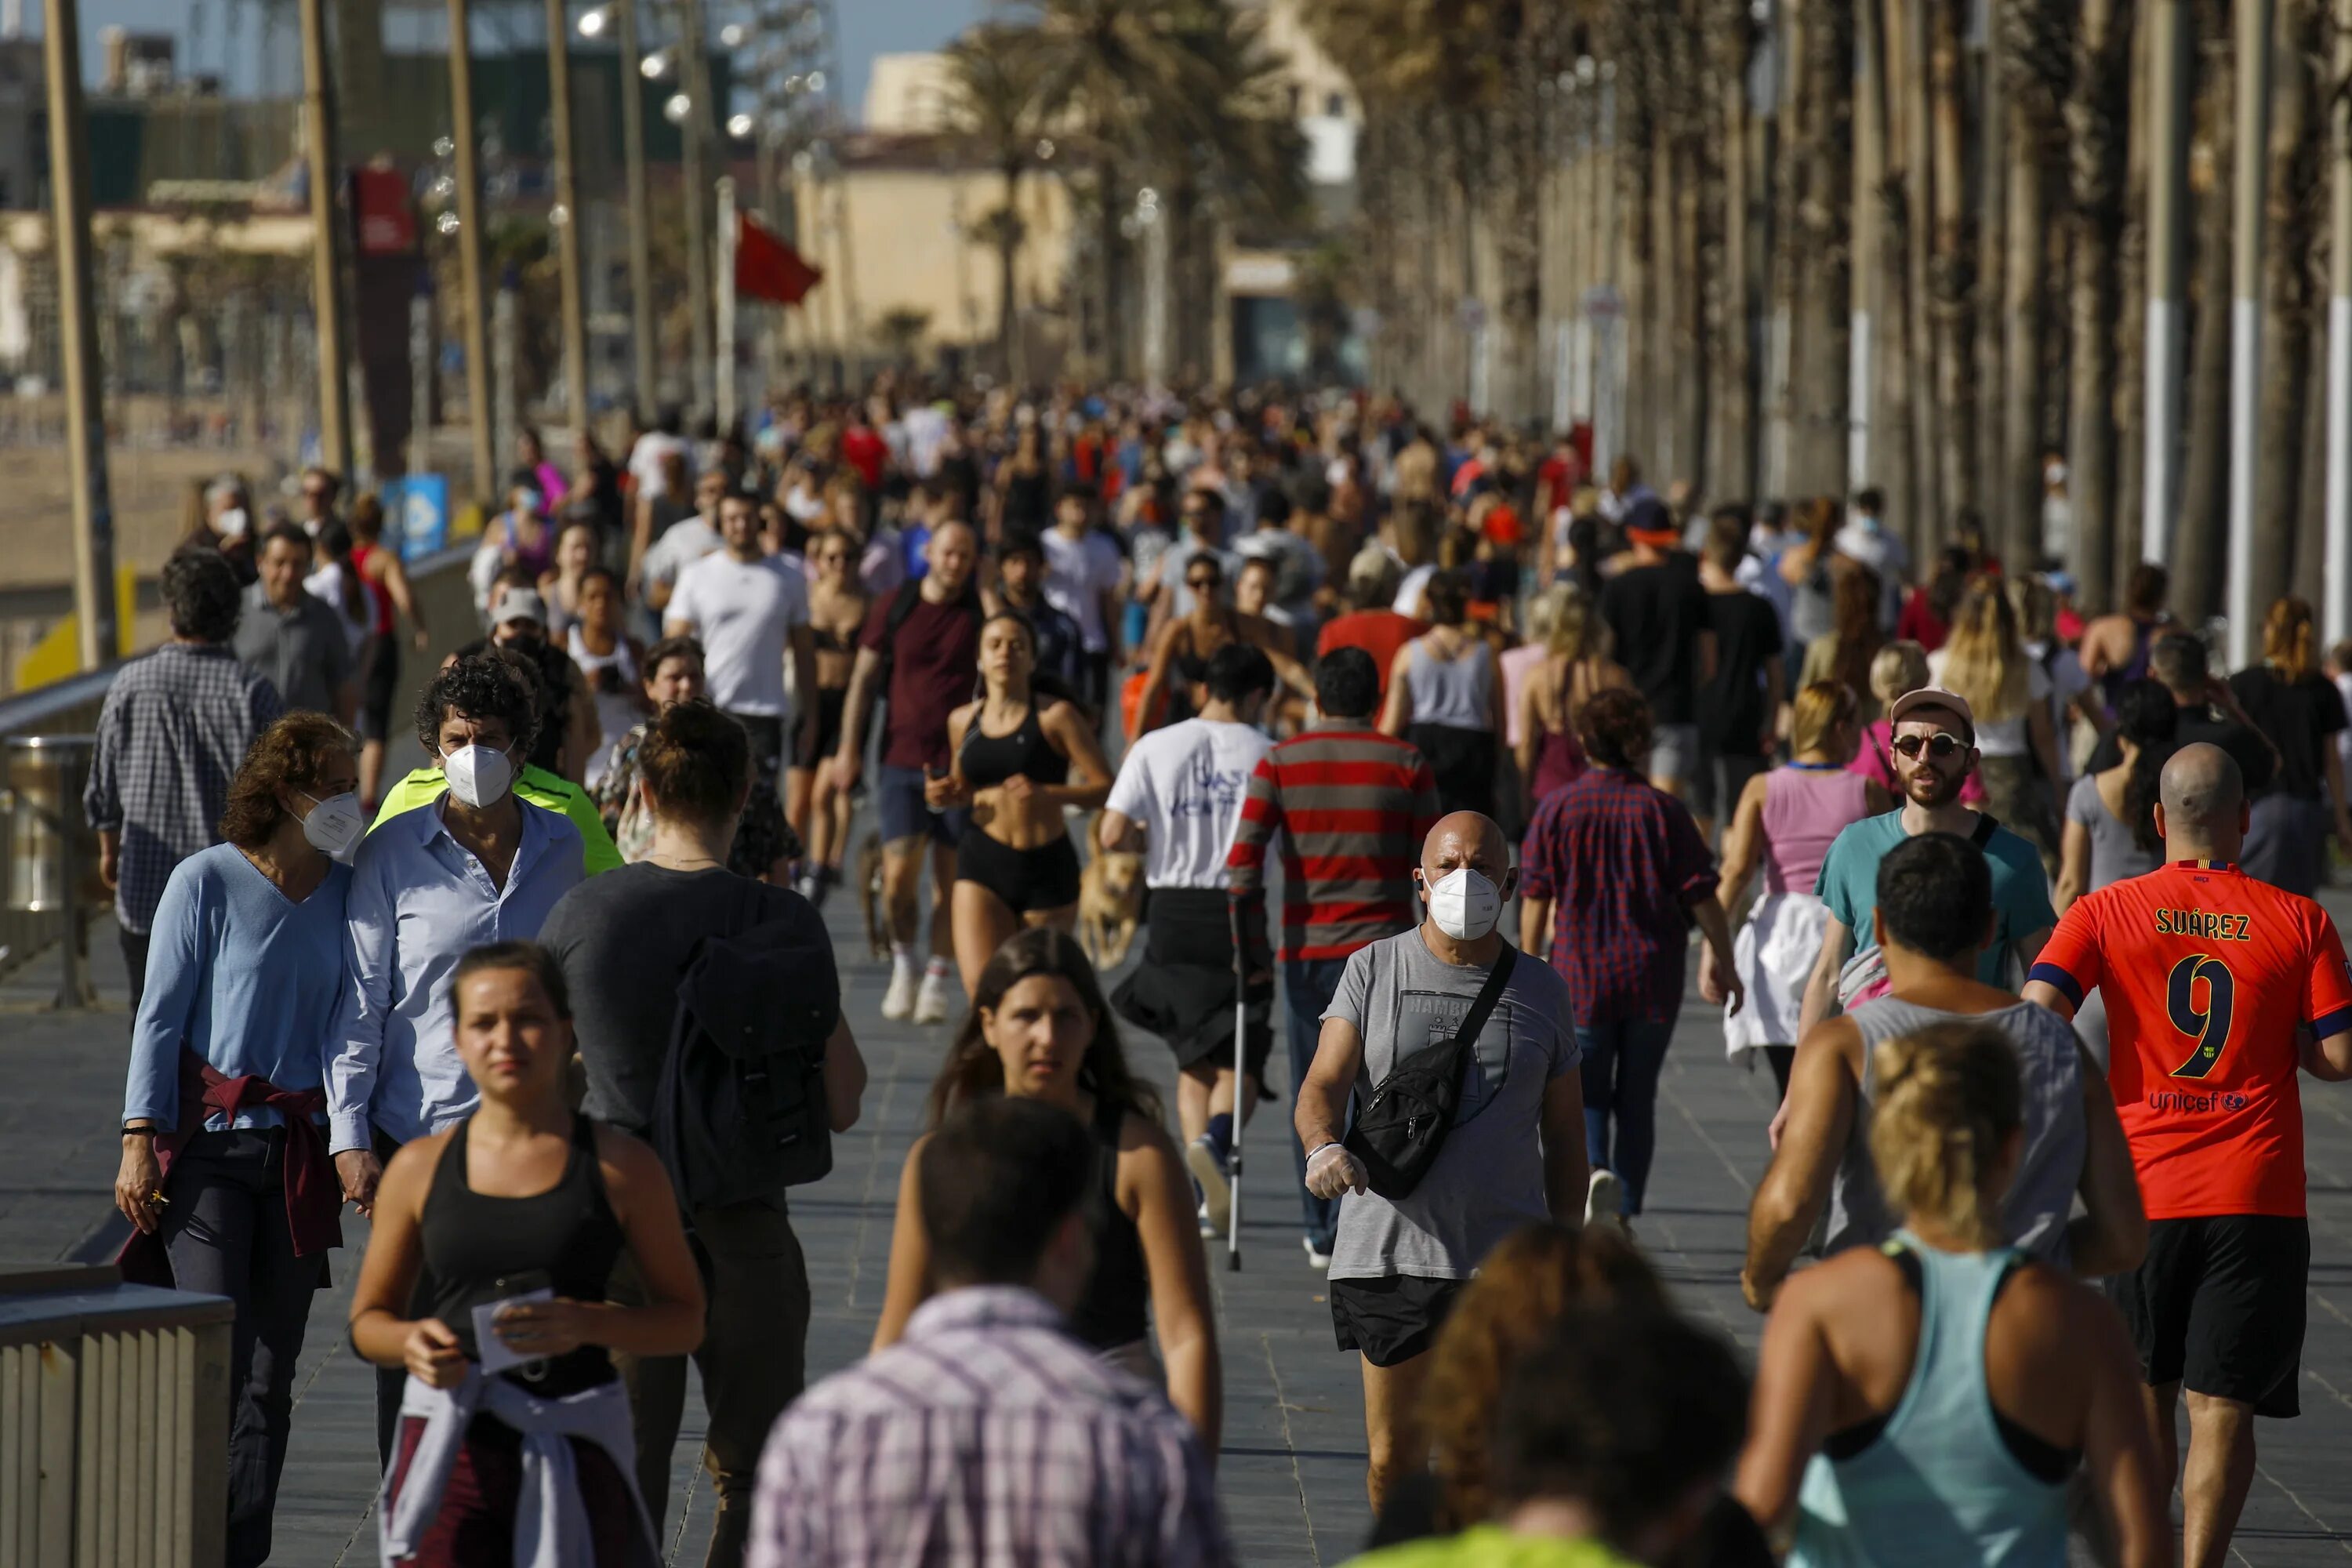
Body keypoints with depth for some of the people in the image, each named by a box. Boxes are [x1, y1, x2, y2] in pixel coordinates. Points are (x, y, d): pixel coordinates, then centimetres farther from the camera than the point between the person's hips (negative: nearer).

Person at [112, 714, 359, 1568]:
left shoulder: (348, 892, 7)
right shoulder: (207, 882, -4)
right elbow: (160, 1016, -2)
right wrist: (141, 1140, -8)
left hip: (300, 1157, 4)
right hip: (208, 1145, -4)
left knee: (272, 1368, 4)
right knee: (217, 1354, -14)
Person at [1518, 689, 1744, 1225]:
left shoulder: (1557, 809, -4)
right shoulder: (1664, 810, -5)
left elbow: (1535, 899, -1)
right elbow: (1702, 897, -3)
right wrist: (1725, 965, 8)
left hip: (1580, 978, -1)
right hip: (1653, 979, 1)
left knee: (1586, 1095, 9)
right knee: (1637, 1099, 12)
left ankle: (1596, 1172, -19)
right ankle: (1623, 1215, 16)